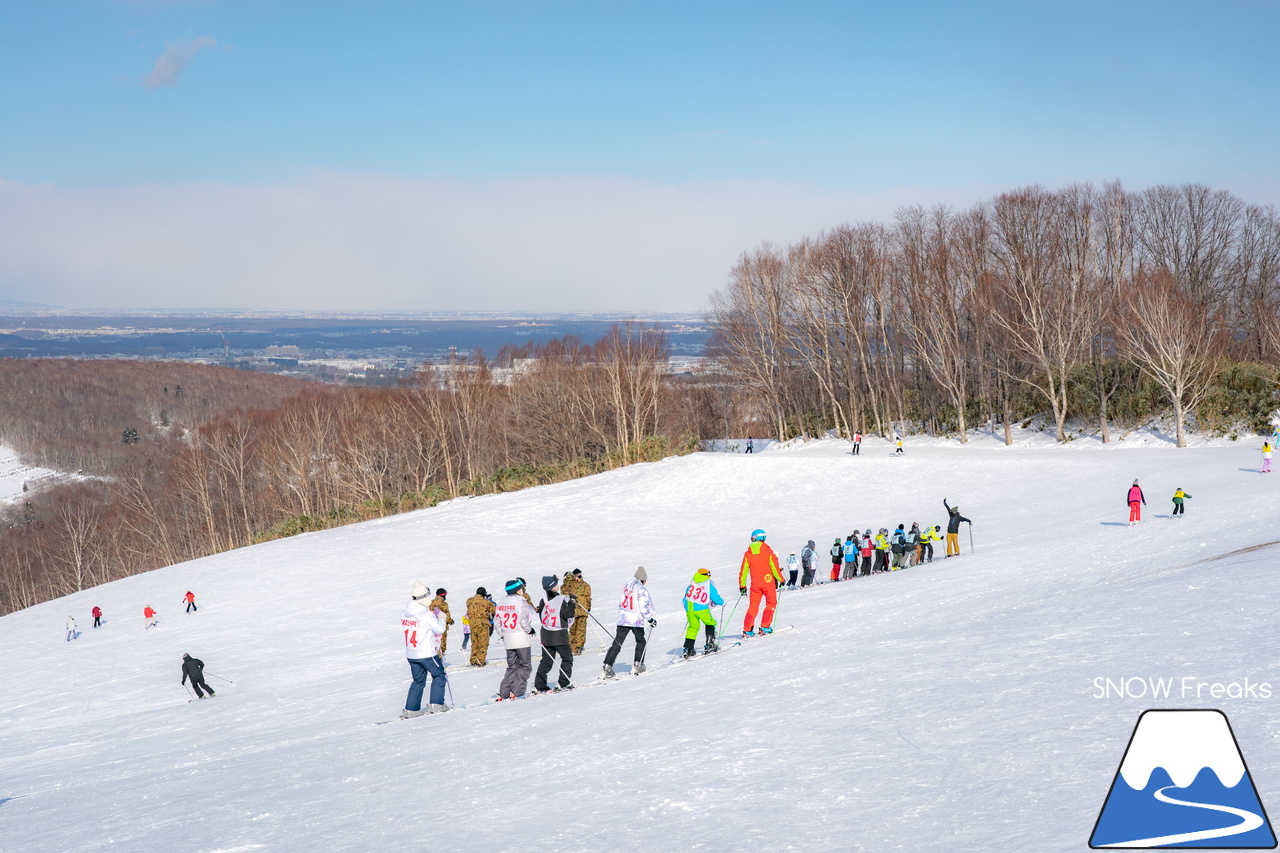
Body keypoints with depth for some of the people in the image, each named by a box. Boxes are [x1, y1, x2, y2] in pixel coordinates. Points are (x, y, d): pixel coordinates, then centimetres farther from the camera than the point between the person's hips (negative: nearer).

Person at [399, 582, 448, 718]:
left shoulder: (404, 614, 4)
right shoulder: (426, 615, -18)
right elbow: (440, 629, -14)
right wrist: (441, 617, 5)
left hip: (410, 654, 7)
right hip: (427, 653, -7)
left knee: (418, 681, 16)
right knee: (439, 675, 11)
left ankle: (411, 709, 12)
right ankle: (436, 705, 3)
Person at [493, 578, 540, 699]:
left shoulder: (501, 602, 7)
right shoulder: (521, 602, -13)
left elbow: (496, 622, 9)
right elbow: (523, 621, -19)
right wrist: (530, 630, -2)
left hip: (507, 639, 7)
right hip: (521, 639, -7)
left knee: (512, 666, 15)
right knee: (525, 666, 4)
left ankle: (503, 693, 7)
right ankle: (517, 692, -4)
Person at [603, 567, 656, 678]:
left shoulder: (626, 587, 11)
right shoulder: (641, 589, -7)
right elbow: (644, 606, -11)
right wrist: (650, 619, -2)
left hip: (623, 619, 4)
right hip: (636, 620, -4)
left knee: (617, 644, 1)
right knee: (641, 642, 18)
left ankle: (607, 666, -9)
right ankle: (638, 665, 14)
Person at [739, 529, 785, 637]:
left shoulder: (747, 553, 2)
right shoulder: (768, 551, -7)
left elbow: (743, 571, 5)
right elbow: (775, 567, -7)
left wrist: (742, 585, 14)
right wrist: (781, 579, 7)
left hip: (755, 584, 3)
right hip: (768, 582, -3)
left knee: (753, 605, 9)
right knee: (771, 603, 11)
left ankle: (747, 630, 2)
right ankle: (765, 627, 2)